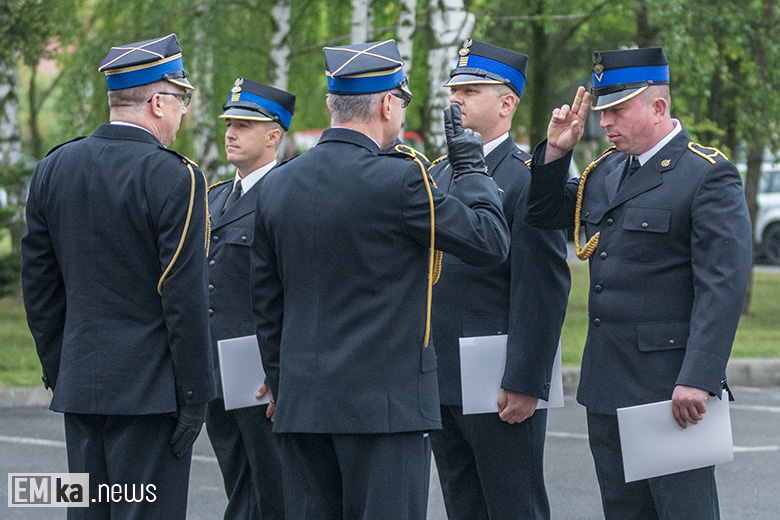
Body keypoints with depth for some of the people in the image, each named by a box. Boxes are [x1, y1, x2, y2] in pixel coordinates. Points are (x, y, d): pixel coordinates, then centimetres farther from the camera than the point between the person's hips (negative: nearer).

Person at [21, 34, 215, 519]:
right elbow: (184, 297, -15)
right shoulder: (175, 178, -13)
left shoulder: (54, 169, 7)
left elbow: (39, 285, 11)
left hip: (80, 385, 6)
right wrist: (194, 396, -9)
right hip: (151, 388, -6)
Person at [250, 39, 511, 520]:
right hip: (386, 400, -6)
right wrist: (472, 169, 10)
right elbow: (491, 241, -4)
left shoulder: (276, 185, 8)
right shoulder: (399, 180, -12)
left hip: (302, 403, 6)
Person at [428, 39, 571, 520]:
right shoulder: (438, 176, 15)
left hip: (503, 388, -7)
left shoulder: (528, 180, -9)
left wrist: (525, 384, -18)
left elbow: (545, 289, -14)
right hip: (439, 382, 7)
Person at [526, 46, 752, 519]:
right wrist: (556, 150, 7)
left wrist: (697, 379, -22)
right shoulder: (606, 171, 13)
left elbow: (723, 285, -16)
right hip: (607, 388, 8)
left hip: (671, 386, -8)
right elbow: (545, 214, 25)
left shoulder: (710, 175, -10)